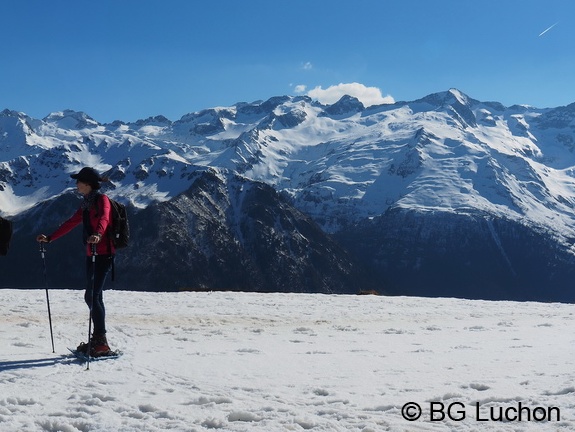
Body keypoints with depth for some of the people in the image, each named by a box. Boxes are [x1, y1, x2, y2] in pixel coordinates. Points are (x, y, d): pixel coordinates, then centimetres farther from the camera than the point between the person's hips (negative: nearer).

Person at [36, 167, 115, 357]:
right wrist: (49, 238, 26)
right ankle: (97, 338, 16)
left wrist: (98, 234, -49)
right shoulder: (86, 204, 18)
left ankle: (101, 343, -10)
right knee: (92, 296, 9)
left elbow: (103, 218, -29)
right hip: (91, 254, 9)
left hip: (104, 253, -9)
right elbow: (70, 224, 26)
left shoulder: (102, 199, -8)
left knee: (93, 296, -13)